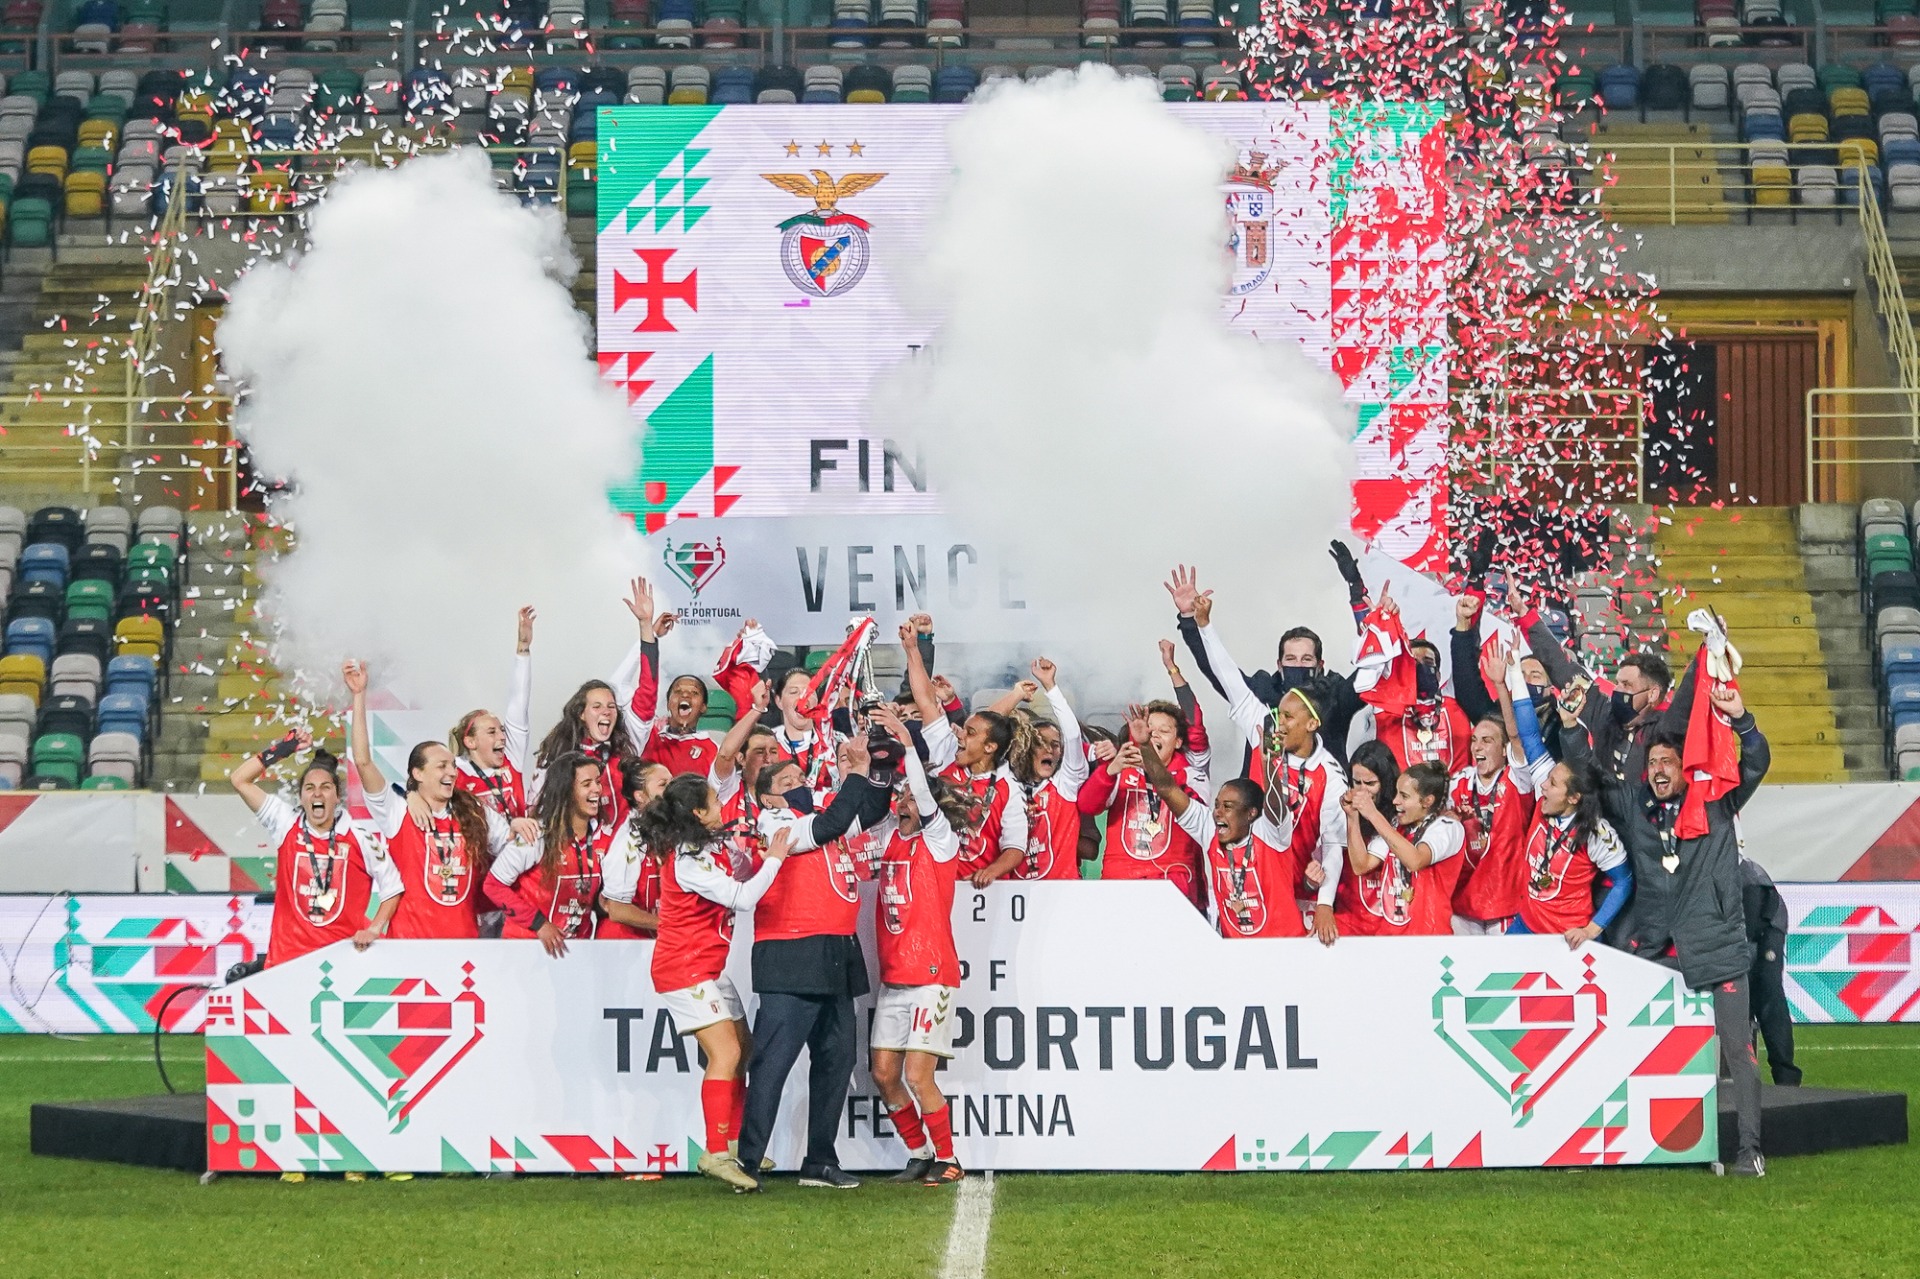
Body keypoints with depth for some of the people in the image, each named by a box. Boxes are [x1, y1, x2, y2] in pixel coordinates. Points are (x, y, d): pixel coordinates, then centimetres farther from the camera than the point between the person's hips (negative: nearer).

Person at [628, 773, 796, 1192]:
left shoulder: (715, 847, 9)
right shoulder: (687, 861, -21)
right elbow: (741, 898, -24)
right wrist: (774, 859, -13)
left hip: (710, 965, 10)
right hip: (685, 968, -10)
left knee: (741, 1051, 13)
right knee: (725, 1053, -16)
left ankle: (733, 1145, 22)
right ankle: (716, 1154, -19)